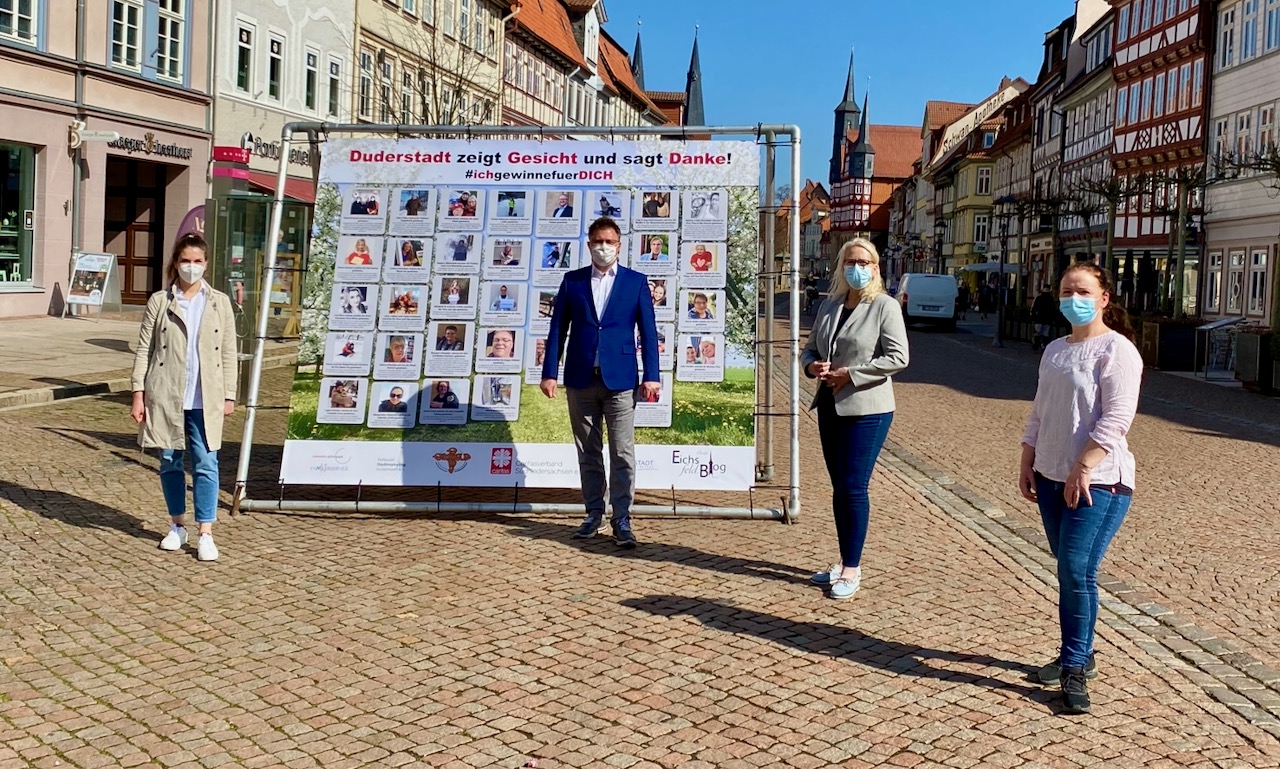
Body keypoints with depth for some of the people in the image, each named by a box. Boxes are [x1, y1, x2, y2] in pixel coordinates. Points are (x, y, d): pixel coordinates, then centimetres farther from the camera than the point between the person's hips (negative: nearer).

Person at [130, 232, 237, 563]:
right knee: (170, 462, 10)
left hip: (205, 399, 0)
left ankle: (205, 534, 1)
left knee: (206, 464, -3)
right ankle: (177, 526, 25)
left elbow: (228, 352, 7)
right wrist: (138, 394, -2)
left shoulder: (220, 302, 6)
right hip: (166, 396, 1)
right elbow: (143, 349, 3)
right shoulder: (159, 301, 3)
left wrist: (229, 395, 4)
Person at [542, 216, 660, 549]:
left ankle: (622, 520, 0)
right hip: (581, 379, 2)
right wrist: (549, 372, 1)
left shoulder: (636, 282, 5)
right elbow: (558, 328, 8)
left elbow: (648, 331, 3)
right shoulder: (572, 281, 9)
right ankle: (594, 513, 19)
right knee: (588, 452, 9)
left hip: (619, 379, -2)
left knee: (622, 454, -4)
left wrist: (651, 376, -5)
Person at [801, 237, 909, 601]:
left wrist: (849, 374, -17)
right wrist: (813, 366, -6)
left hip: (867, 410, -6)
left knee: (854, 488, -4)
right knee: (839, 488, 12)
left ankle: (852, 569, 6)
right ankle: (845, 561, 23)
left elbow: (898, 358, -15)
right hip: (830, 406, 6)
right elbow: (810, 348, 18)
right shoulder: (829, 305, 10)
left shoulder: (885, 306, -7)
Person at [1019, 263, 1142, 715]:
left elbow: (1116, 419, -16)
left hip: (1097, 482, -7)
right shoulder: (1055, 350, 16)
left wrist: (1083, 468, -20)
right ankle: (1078, 655, 23)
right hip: (1052, 477, 7)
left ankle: (1074, 669, -1)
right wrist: (1027, 463, 13)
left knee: (1077, 571, -11)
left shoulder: (1116, 350, -9)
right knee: (1068, 571, 12)